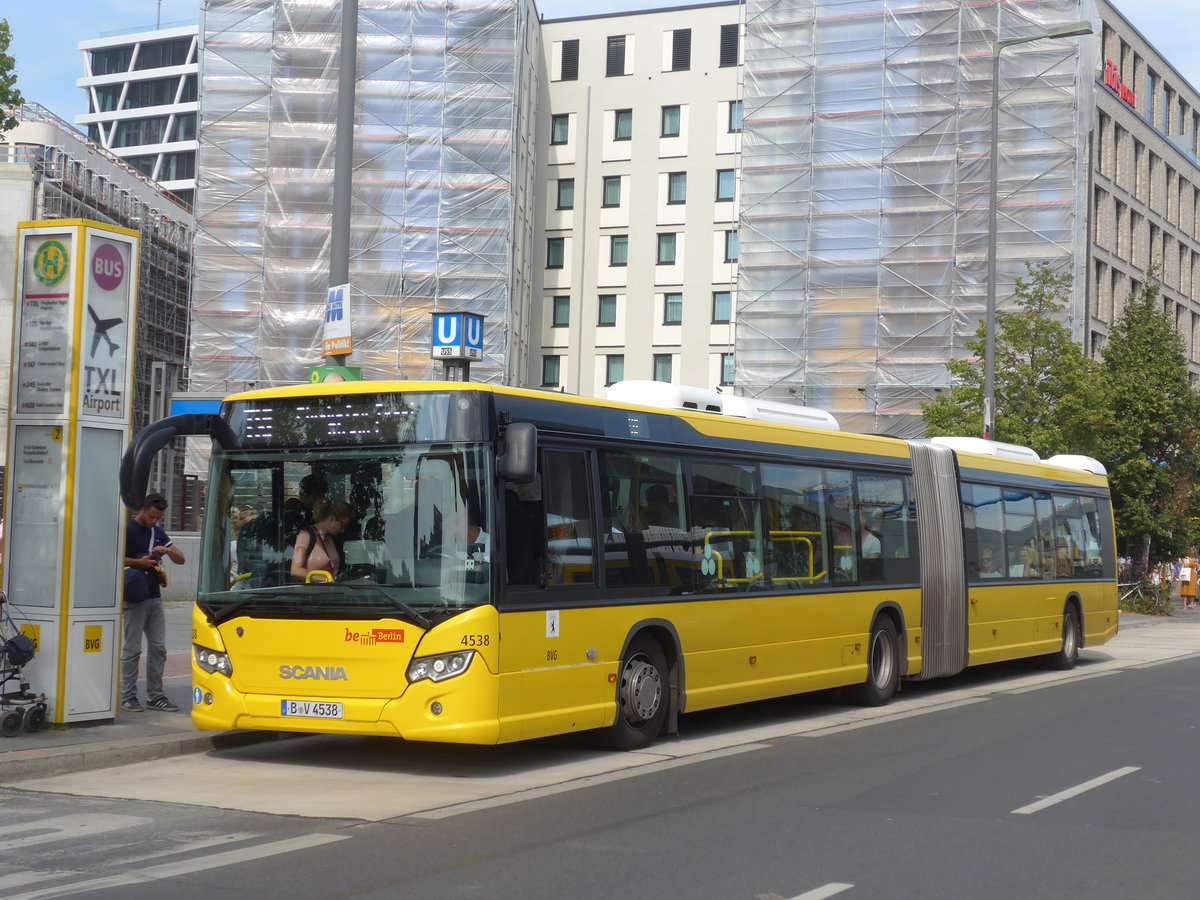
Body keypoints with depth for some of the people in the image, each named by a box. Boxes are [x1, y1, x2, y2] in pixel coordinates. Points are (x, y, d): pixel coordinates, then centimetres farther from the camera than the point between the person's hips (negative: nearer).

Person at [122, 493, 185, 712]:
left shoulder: (158, 533, 15)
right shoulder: (127, 530, -5)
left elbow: (181, 559, 14)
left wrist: (167, 551, -7)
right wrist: (139, 562, -17)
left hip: (155, 597, 7)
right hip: (135, 597, -7)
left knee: (158, 647, 7)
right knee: (132, 649, -3)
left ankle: (155, 695, 13)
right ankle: (128, 697, 4)